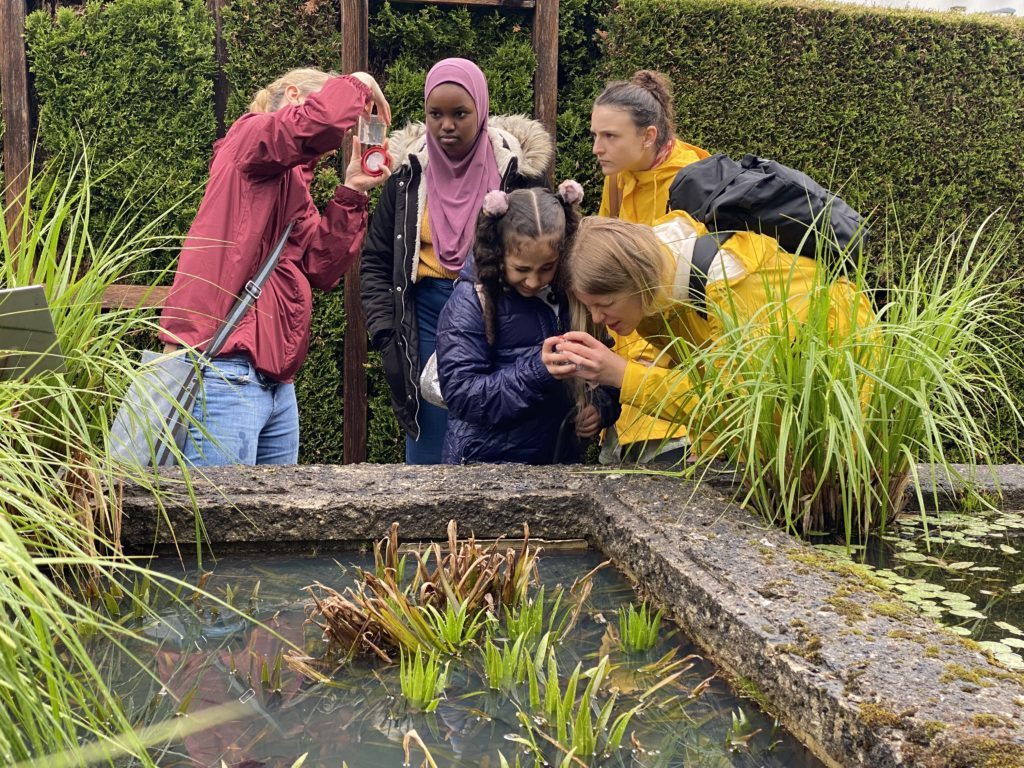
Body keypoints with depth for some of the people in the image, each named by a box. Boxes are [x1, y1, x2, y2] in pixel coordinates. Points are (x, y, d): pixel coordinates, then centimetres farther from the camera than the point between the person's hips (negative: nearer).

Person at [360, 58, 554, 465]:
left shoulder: (518, 167, -4)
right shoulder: (409, 171, 2)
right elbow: (375, 261, 7)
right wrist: (385, 335, -2)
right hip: (428, 318, 2)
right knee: (427, 456, 6)